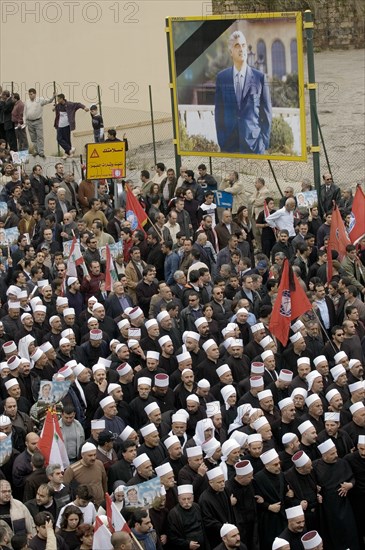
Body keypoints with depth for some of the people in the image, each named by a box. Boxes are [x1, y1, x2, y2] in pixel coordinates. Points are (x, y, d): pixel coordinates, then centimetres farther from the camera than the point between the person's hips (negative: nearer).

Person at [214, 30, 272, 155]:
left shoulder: (260, 78, 1)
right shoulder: (221, 77, 6)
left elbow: (266, 113, 3)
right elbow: (219, 111, 8)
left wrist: (264, 141, -3)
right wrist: (221, 140, 1)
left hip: (253, 144, -1)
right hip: (229, 143, 1)